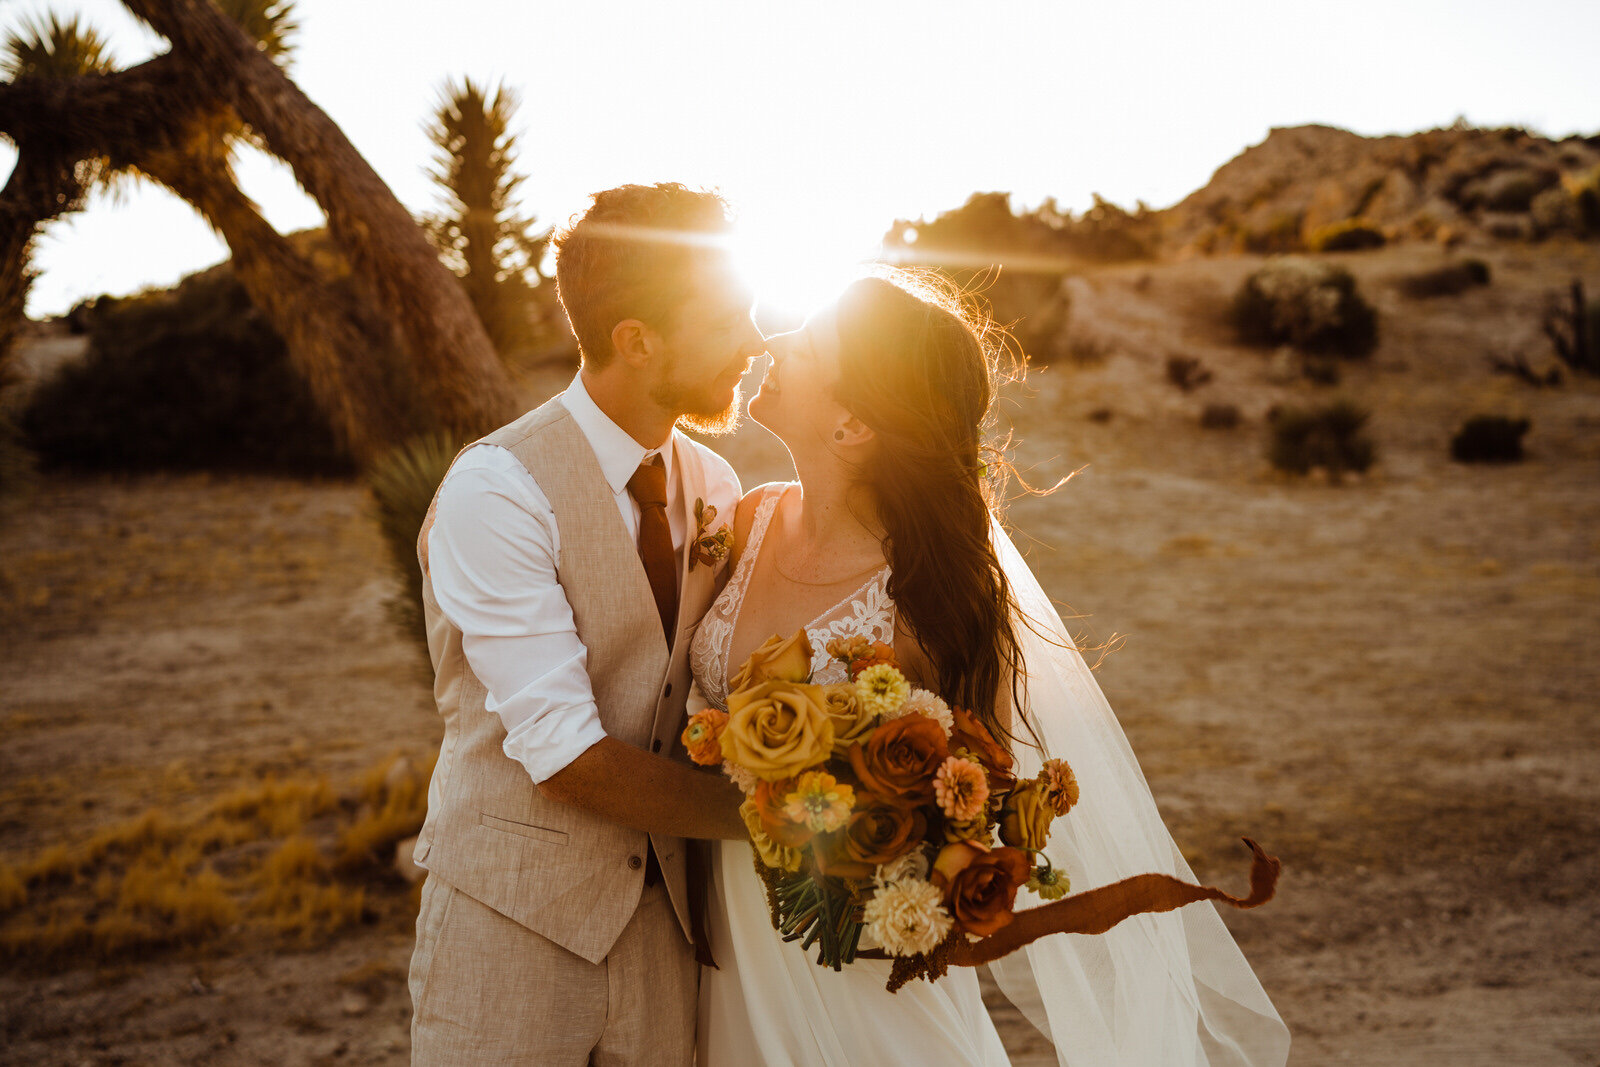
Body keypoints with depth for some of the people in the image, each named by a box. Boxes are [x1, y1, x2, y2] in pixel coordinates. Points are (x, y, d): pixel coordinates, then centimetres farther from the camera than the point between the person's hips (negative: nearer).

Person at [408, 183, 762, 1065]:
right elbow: (565, 754, -21)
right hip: (516, 922, -5)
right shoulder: (495, 493, -18)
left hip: (662, 916, 6)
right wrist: (764, 816, -14)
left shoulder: (715, 487, 5)